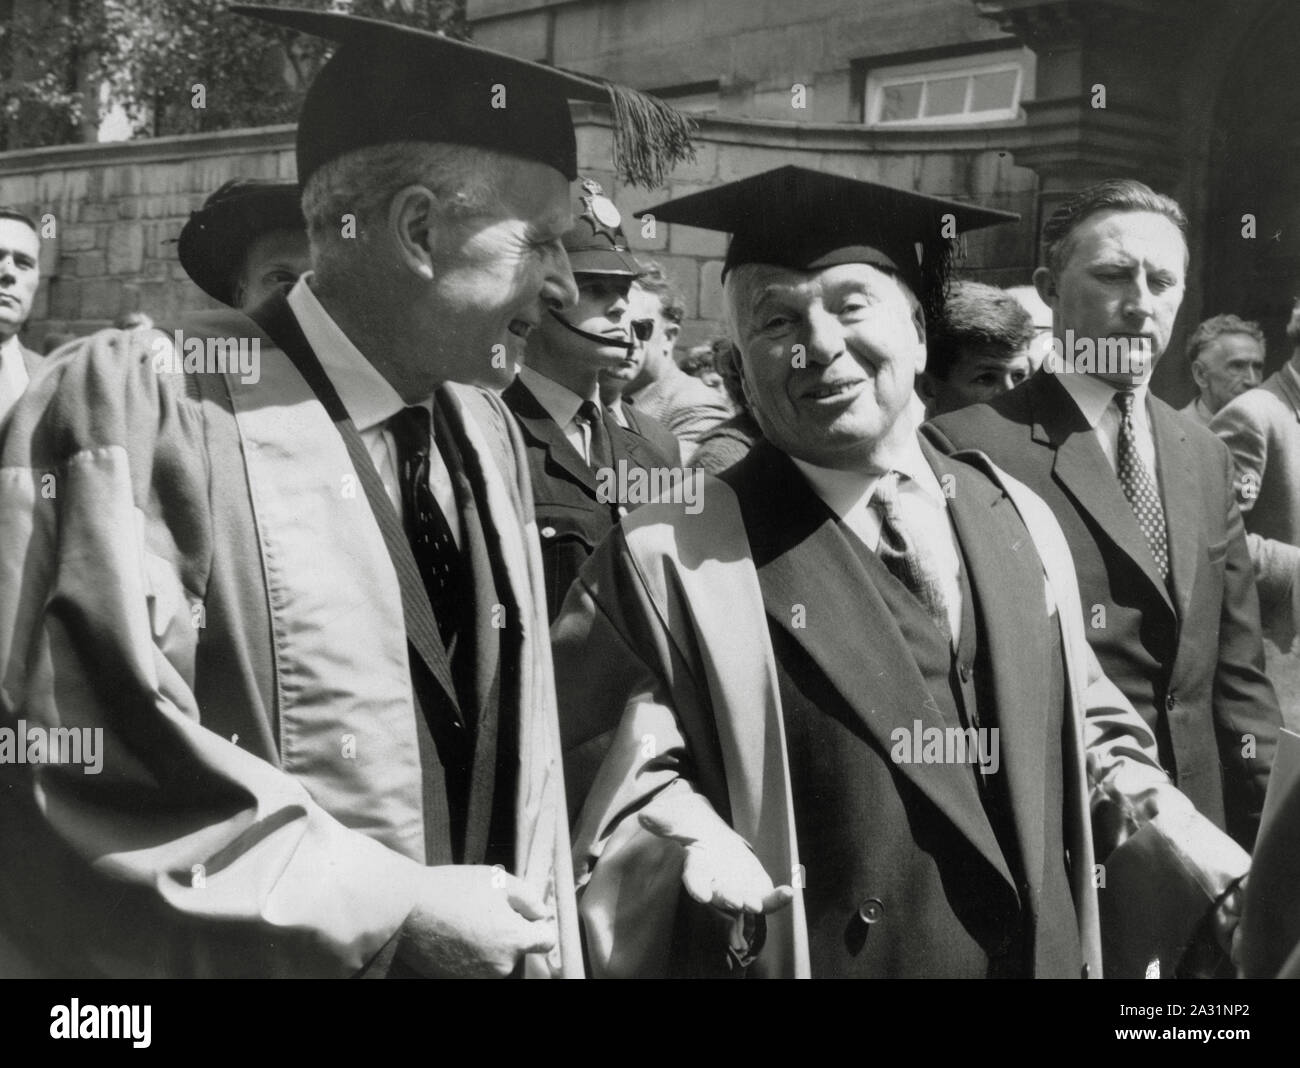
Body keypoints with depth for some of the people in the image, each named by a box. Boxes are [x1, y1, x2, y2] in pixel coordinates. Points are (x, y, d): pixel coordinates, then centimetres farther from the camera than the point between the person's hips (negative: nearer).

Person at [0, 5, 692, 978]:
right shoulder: (144, 406, -17)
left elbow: (518, 747, 9)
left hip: (493, 942, 6)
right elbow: (78, 762, -24)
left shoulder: (488, 431, 6)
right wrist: (393, 914, -21)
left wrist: (549, 949, 4)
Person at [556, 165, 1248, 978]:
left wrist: (1157, 810, 2)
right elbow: (595, 758, -11)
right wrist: (689, 843, -28)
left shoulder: (1019, 521, 2)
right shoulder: (670, 562, -13)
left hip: (1045, 953, 5)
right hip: (826, 955, -4)